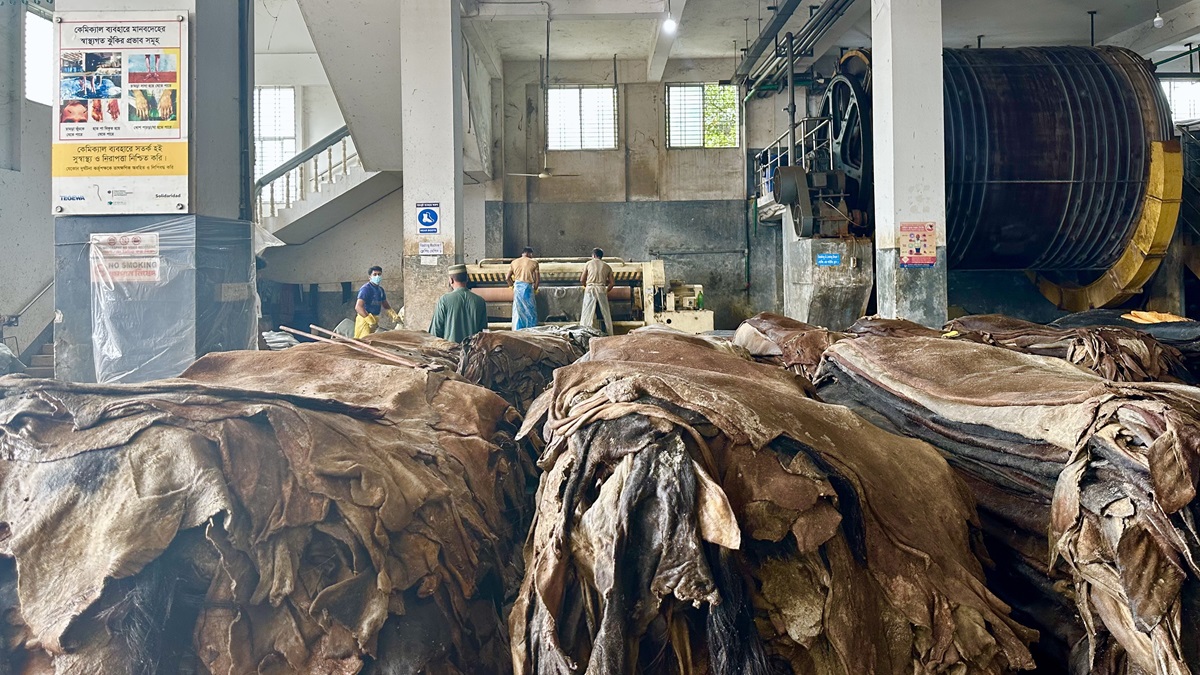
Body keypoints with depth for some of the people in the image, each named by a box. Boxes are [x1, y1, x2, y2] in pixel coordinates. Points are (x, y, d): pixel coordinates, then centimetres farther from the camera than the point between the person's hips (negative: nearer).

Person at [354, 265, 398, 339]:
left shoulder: (380, 290, 13)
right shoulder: (365, 289, -13)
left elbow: (386, 305, 26)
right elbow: (358, 307, -24)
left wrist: (394, 315, 8)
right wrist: (370, 320, -33)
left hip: (375, 319, 9)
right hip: (364, 318, -9)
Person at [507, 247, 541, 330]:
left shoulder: (514, 262, 8)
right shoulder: (534, 263, -2)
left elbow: (508, 277, 7)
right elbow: (538, 279, -4)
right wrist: (535, 289, 12)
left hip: (517, 287, 3)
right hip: (528, 288, -3)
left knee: (518, 311, 9)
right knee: (530, 311, 6)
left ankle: (517, 331, 10)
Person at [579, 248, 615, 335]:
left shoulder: (589, 263, 9)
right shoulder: (607, 266, 15)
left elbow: (582, 280, 7)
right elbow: (612, 282, 9)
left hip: (590, 289, -2)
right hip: (602, 289, 2)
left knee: (587, 314, -4)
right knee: (606, 314, 8)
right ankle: (610, 335, 10)